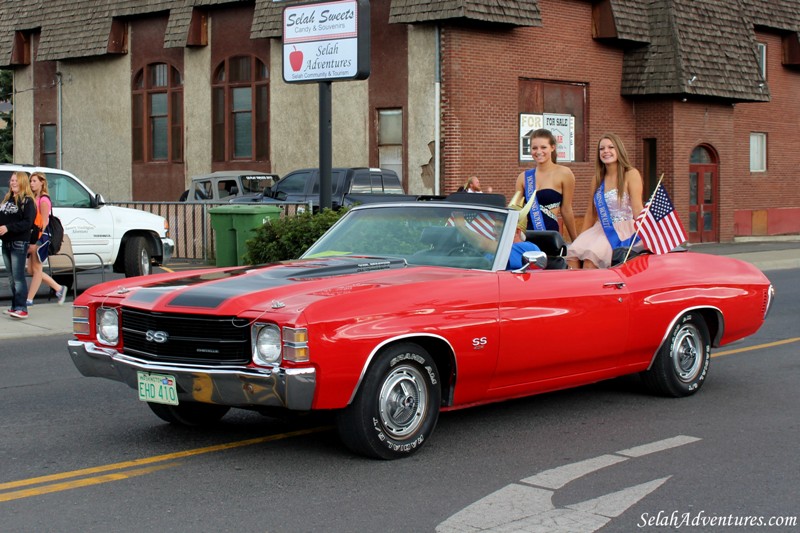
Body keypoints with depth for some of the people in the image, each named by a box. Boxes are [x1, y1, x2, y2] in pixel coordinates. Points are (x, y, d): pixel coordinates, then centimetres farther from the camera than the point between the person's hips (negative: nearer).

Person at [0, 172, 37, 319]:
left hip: (19, 243, -8)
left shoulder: (27, 201, -7)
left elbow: (27, 223, -16)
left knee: (18, 277, -11)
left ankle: (21, 309, -12)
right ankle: (15, 306, 18)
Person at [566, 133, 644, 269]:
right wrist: (582, 238, 13)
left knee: (591, 255, -31)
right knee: (572, 253, -23)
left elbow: (637, 209, -9)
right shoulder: (598, 179, 16)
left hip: (623, 231, -5)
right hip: (600, 229, 5)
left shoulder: (631, 175, -1)